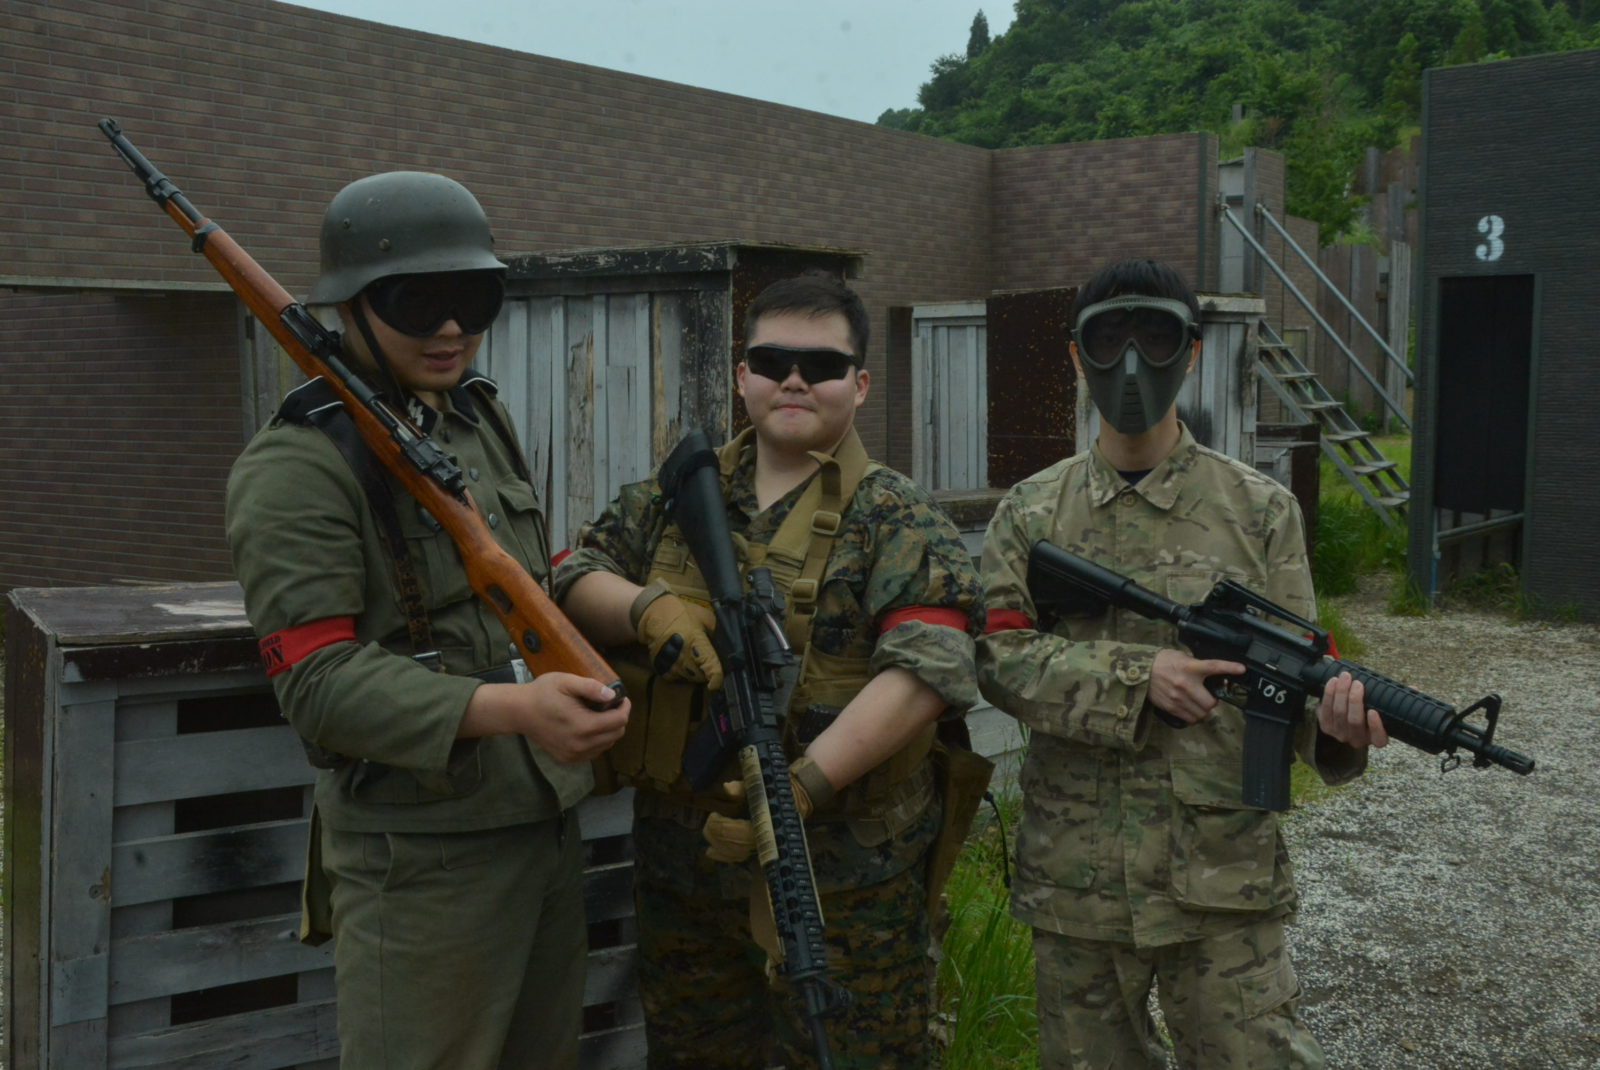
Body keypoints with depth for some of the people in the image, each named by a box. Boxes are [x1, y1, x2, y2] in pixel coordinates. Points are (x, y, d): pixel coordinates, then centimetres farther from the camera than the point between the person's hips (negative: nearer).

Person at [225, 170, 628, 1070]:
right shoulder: (300, 467, -13)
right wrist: (509, 707, -32)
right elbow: (319, 682, -21)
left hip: (550, 826, 8)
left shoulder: (484, 416, 11)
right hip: (424, 857, -7)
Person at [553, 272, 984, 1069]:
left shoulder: (897, 519, -6)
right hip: (680, 862, 5)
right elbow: (573, 577, 6)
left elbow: (927, 664, -18)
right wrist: (648, 608, -16)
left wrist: (807, 781, -29)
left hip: (844, 879, -4)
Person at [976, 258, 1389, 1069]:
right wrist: (1137, 673, -19)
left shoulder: (1258, 510, 1)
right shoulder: (1031, 513, 3)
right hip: (1075, 875, 2)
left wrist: (1336, 720, -22)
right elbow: (1000, 660, -6)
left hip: (1223, 879, -1)